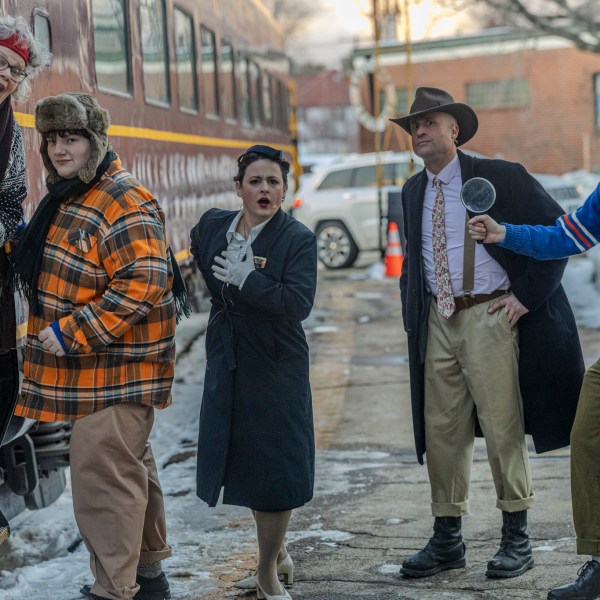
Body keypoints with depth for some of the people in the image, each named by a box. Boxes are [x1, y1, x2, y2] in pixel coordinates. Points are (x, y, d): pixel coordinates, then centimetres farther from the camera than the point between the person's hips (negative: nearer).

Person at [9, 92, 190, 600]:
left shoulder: (125, 202, -17)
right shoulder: (65, 197, 15)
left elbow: (142, 284, -26)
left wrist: (72, 333, -24)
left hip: (116, 369, -10)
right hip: (92, 365, 10)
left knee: (102, 476, -10)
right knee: (131, 467, 19)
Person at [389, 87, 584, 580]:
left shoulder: (499, 178, -5)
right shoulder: (413, 192, 13)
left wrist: (527, 295, -9)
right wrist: (413, 313, 12)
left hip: (489, 316, -5)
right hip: (438, 322, 6)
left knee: (502, 428, -4)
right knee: (440, 430, 7)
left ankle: (516, 538, 9)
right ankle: (447, 539, 18)